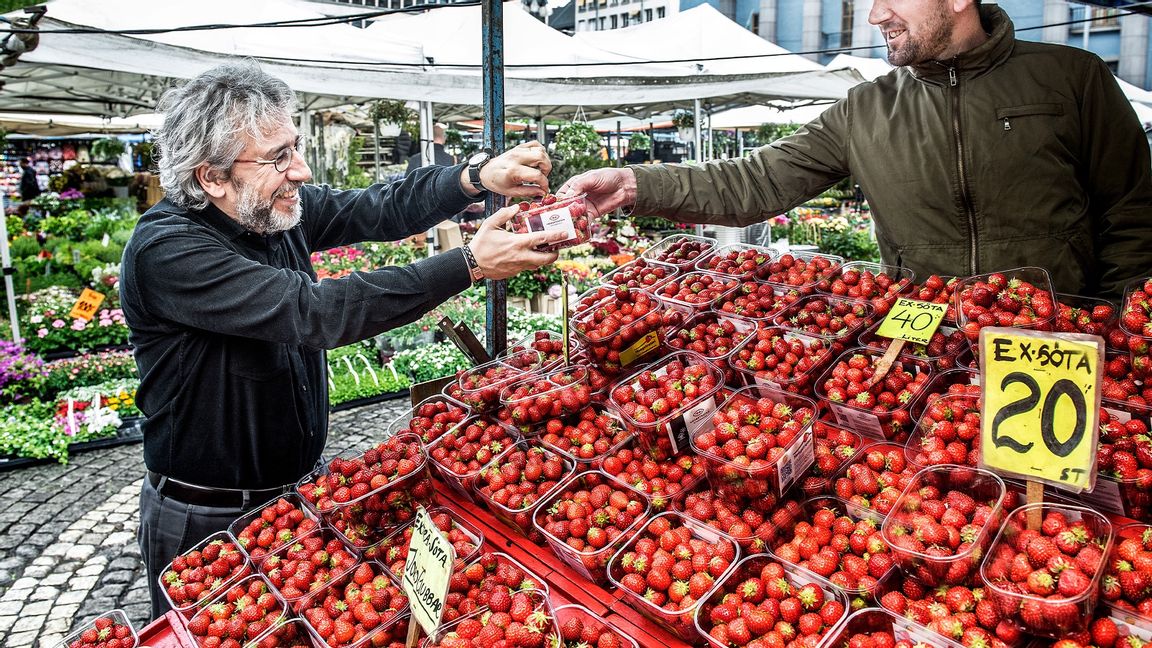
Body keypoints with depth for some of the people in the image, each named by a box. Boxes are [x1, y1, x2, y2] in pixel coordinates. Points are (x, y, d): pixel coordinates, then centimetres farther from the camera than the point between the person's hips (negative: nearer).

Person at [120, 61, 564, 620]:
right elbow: (314, 310, -36)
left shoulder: (280, 209, -6)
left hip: (297, 486, 7)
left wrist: (480, 176, -22)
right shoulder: (165, 249, -27)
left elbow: (380, 210, -3)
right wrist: (470, 264, -36)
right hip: (206, 523, -6)